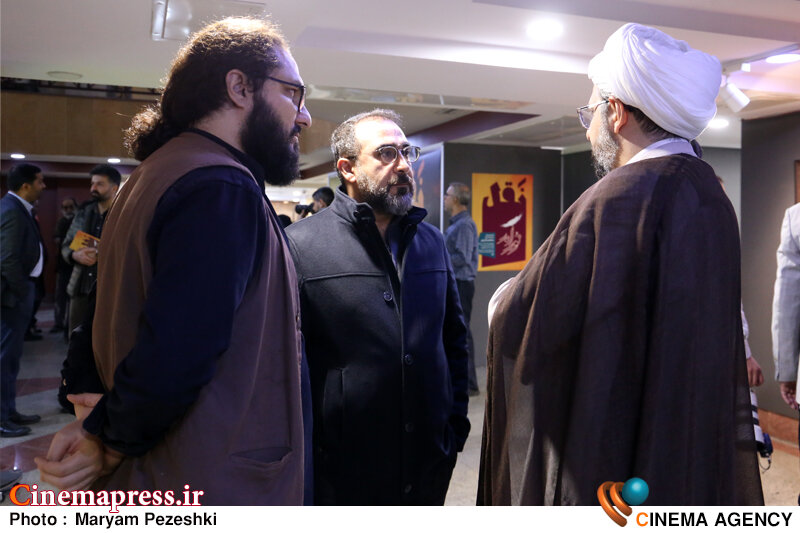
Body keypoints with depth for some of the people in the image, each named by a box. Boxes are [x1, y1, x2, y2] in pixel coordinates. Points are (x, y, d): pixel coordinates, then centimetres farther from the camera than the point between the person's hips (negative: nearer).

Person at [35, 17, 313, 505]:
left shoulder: (158, 173, 11)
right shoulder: (223, 188, -21)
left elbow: (115, 325, 11)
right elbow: (172, 361, -29)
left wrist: (103, 426, -2)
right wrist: (114, 440, -11)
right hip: (221, 491, -9)